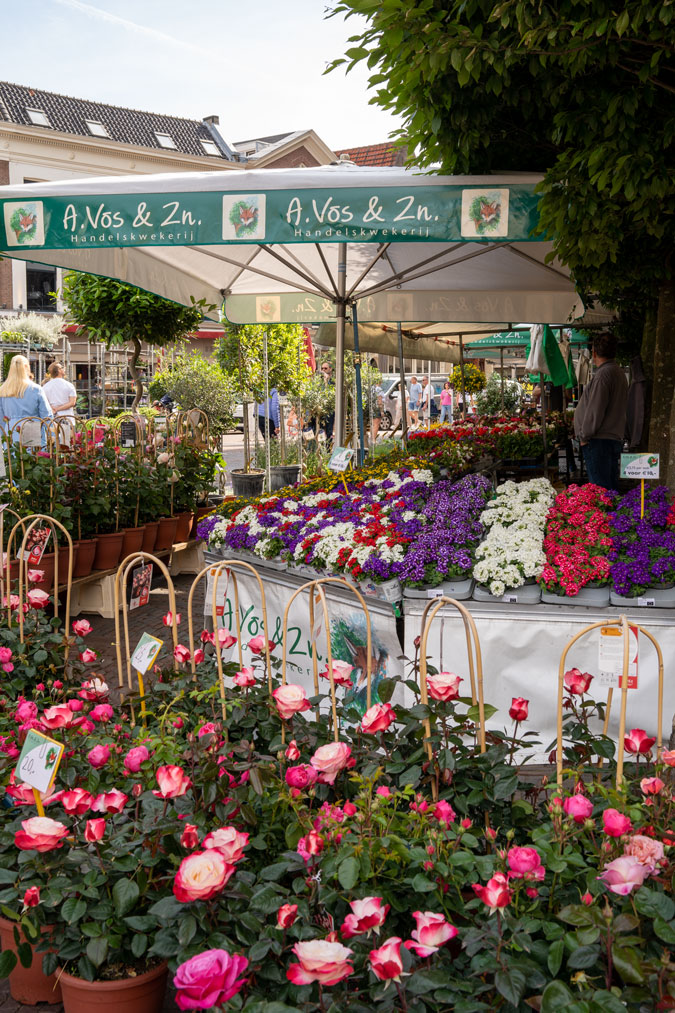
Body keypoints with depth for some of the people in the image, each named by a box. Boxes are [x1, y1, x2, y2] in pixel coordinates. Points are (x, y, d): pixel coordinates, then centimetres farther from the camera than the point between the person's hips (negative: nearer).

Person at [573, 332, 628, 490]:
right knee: (611, 486, 12)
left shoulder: (603, 374, -15)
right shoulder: (618, 371, 17)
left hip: (599, 440, -10)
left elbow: (595, 411, -18)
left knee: (600, 489, -9)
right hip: (615, 438, 10)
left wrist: (584, 436, -9)